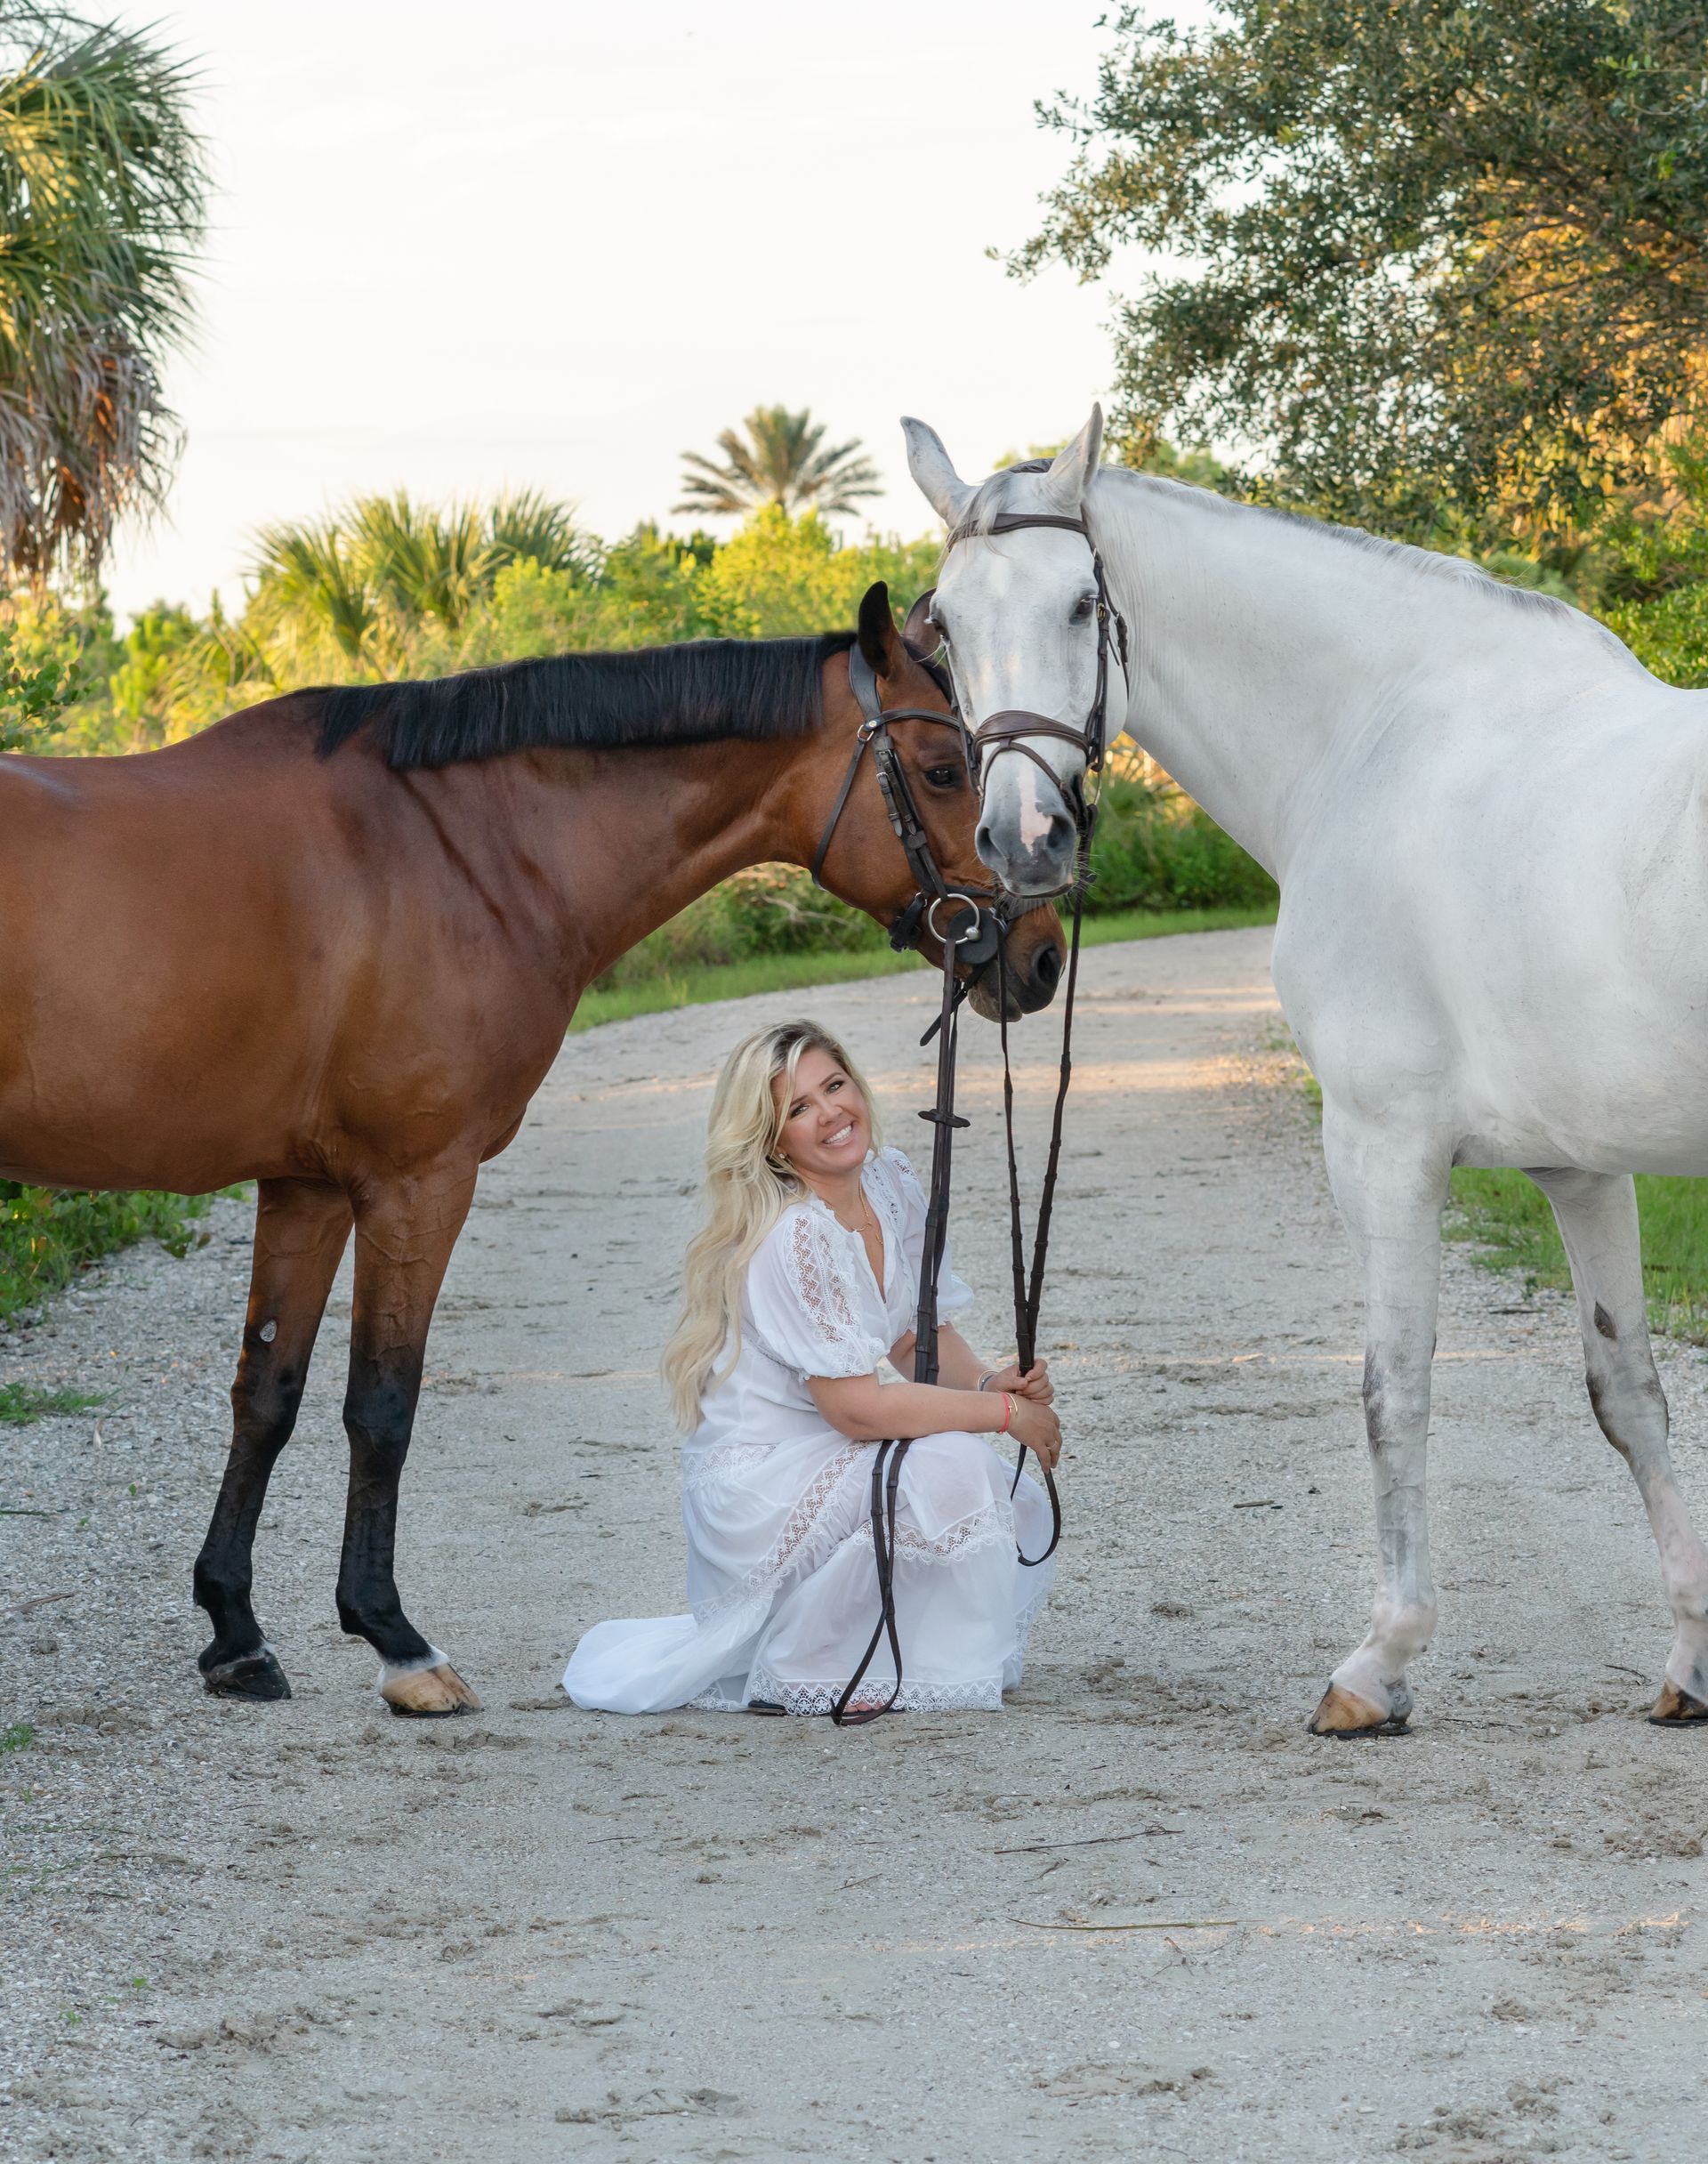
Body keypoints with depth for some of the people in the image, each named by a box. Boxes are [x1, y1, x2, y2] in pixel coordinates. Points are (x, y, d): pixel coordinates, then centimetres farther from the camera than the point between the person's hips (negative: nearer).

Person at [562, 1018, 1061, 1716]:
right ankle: (800, 1677, -11)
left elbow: (924, 1338, 12)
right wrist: (1004, 1412, -18)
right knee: (949, 1468, -28)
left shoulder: (890, 1182, 3)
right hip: (756, 1492, -9)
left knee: (1018, 1514, 5)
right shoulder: (792, 1236, -23)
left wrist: (987, 1382, -10)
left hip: (829, 1468, 9)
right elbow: (858, 1408, -25)